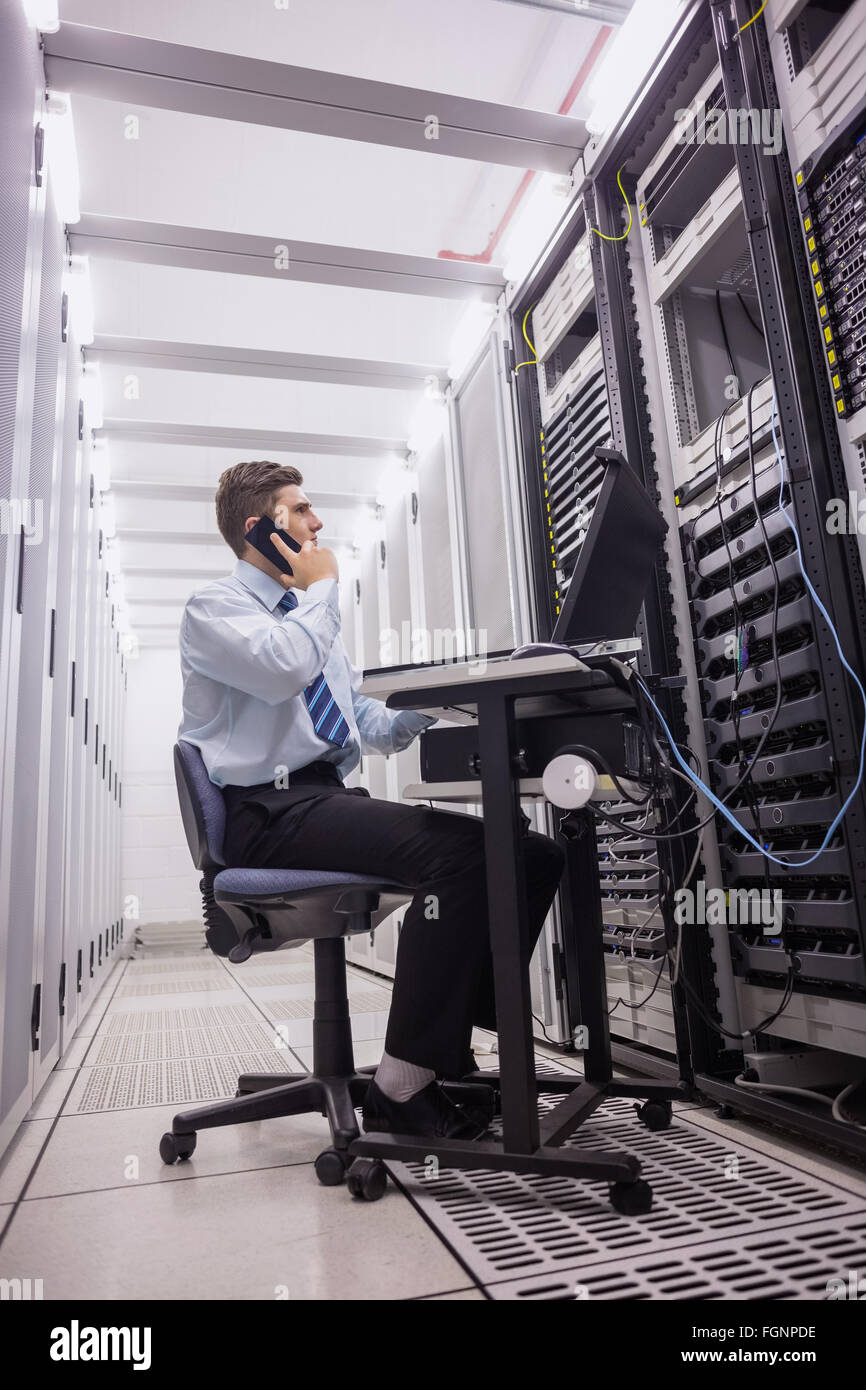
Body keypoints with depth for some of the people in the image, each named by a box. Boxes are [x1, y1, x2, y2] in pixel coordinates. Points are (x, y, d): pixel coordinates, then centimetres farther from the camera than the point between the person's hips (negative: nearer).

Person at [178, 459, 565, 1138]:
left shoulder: (310, 616, 26)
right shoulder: (214, 607, 2)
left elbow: (372, 725, 22)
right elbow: (282, 669, -22)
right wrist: (321, 587, -4)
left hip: (333, 800, 8)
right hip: (272, 811, -8)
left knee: (534, 853, -7)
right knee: (457, 853, -31)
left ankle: (449, 1048, -1)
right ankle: (402, 1086, -18)